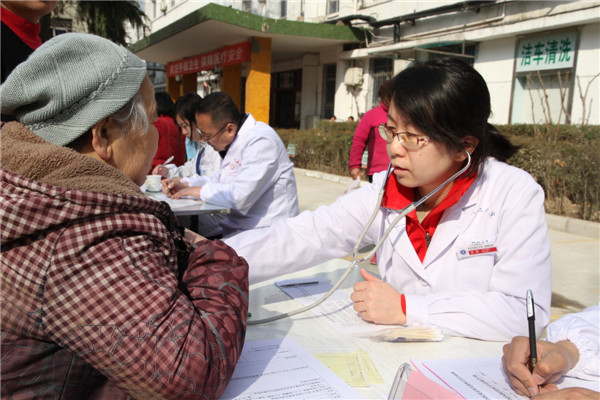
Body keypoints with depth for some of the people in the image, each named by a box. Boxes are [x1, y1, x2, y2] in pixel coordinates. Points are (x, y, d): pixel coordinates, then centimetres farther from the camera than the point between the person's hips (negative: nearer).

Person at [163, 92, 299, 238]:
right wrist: (184, 184, 8)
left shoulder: (261, 142, -21)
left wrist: (200, 191, -13)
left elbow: (240, 197, -28)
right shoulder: (235, 140, 10)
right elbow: (220, 180, 23)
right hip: (236, 226, 9)